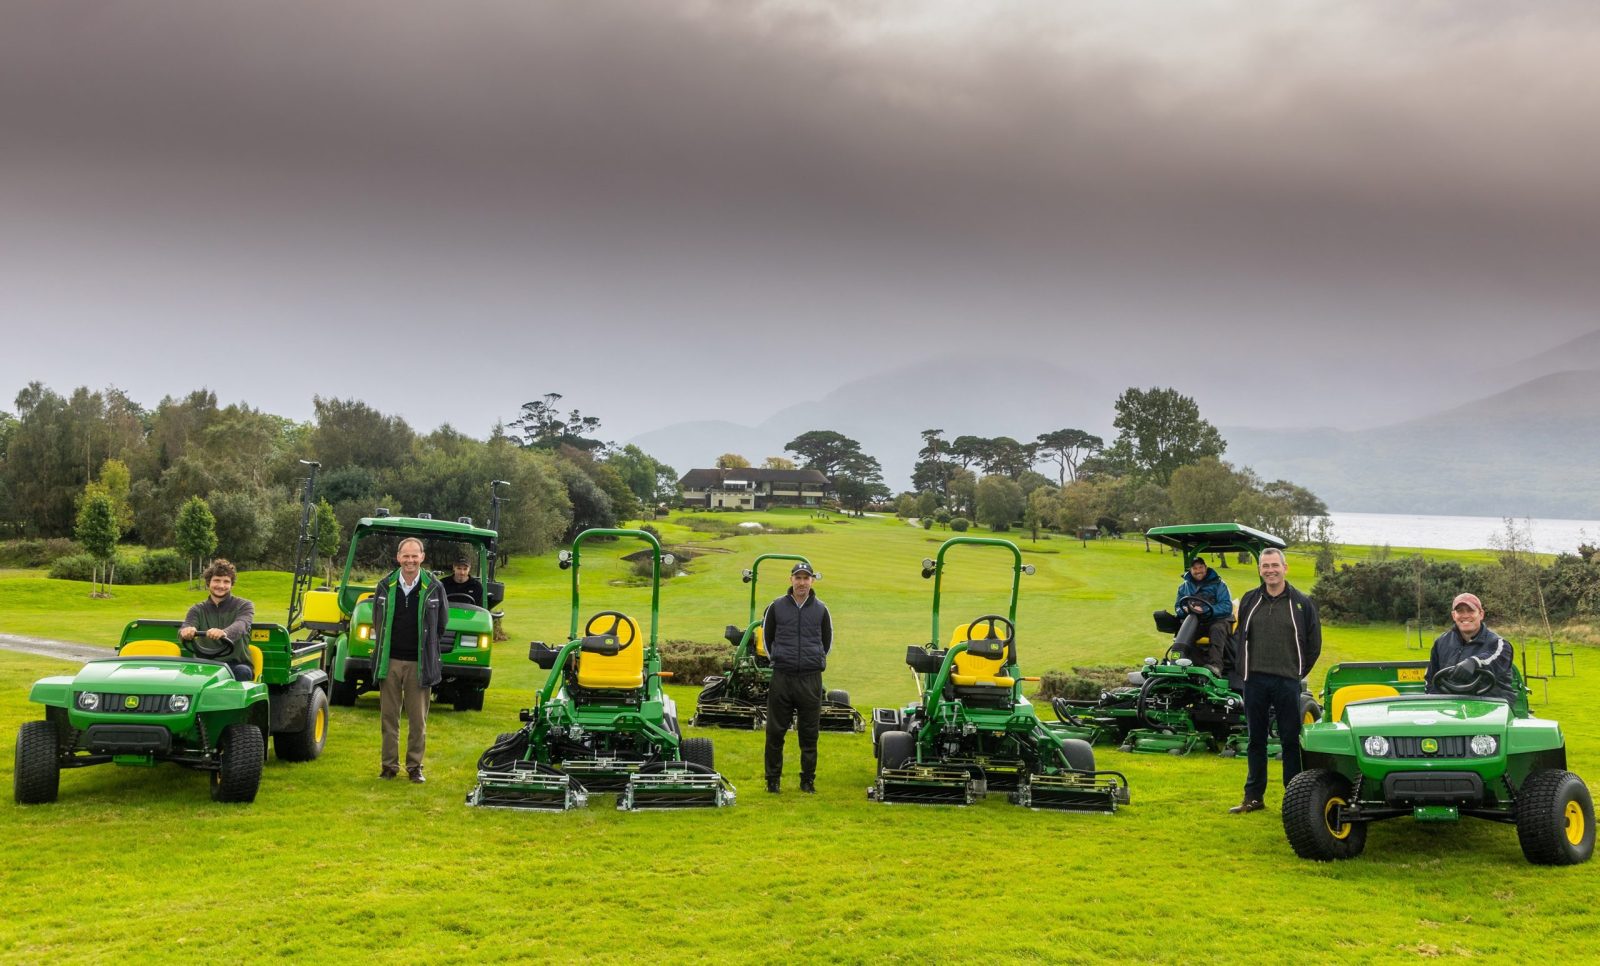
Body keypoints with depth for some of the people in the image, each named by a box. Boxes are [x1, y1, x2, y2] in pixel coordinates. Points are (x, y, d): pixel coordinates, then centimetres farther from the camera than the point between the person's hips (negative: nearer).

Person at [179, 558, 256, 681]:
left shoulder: (244, 606, 6)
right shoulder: (198, 610, 13)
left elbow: (240, 625, -18)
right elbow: (184, 629, -7)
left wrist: (224, 633, -43)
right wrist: (186, 632, -36)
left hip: (237, 664, -1)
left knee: (243, 672, -35)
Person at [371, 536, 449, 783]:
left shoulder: (434, 587, -1)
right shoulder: (385, 586, 4)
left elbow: (441, 623, 10)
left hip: (420, 664, -2)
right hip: (390, 661, 2)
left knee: (418, 720, 3)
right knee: (389, 716, 6)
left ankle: (415, 766, 13)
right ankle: (390, 765, 15)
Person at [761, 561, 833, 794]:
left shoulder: (820, 609, 6)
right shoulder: (776, 607, 3)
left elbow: (827, 641, 18)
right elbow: (767, 636, 14)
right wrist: (777, 659, 11)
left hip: (811, 679, 1)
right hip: (781, 678, -1)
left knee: (809, 733, 5)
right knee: (775, 731, 2)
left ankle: (808, 780, 14)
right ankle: (772, 779, 12)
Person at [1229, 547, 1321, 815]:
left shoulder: (1301, 603, 1)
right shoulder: (1249, 601, 8)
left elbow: (1314, 644, 7)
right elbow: (1240, 638, 18)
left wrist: (1298, 672, 4)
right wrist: (1245, 669, 10)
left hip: (1287, 682, -3)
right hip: (1255, 681, 3)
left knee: (1290, 741, 1)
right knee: (1256, 740, 9)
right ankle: (1253, 797, 15)